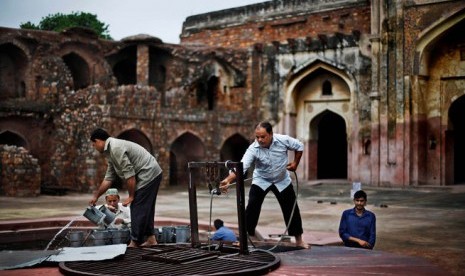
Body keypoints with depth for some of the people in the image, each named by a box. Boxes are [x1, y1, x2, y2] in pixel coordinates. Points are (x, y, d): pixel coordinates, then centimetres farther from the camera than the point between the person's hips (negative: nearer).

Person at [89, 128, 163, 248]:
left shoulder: (116, 148, -18)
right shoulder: (110, 152, 15)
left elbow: (129, 174, -20)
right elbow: (108, 178, 20)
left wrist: (131, 196, -12)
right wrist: (96, 196, 23)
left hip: (148, 174, -10)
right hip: (152, 175, 10)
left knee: (138, 208, -7)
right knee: (145, 208, 15)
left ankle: (135, 242, -2)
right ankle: (150, 239, 19)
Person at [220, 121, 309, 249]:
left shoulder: (283, 140, -23)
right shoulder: (253, 149, -28)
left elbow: (299, 146, -3)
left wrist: (295, 163, -2)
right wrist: (228, 180, -54)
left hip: (282, 180, 1)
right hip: (261, 180, -1)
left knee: (291, 209, 5)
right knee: (252, 208, -15)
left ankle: (299, 240, 20)